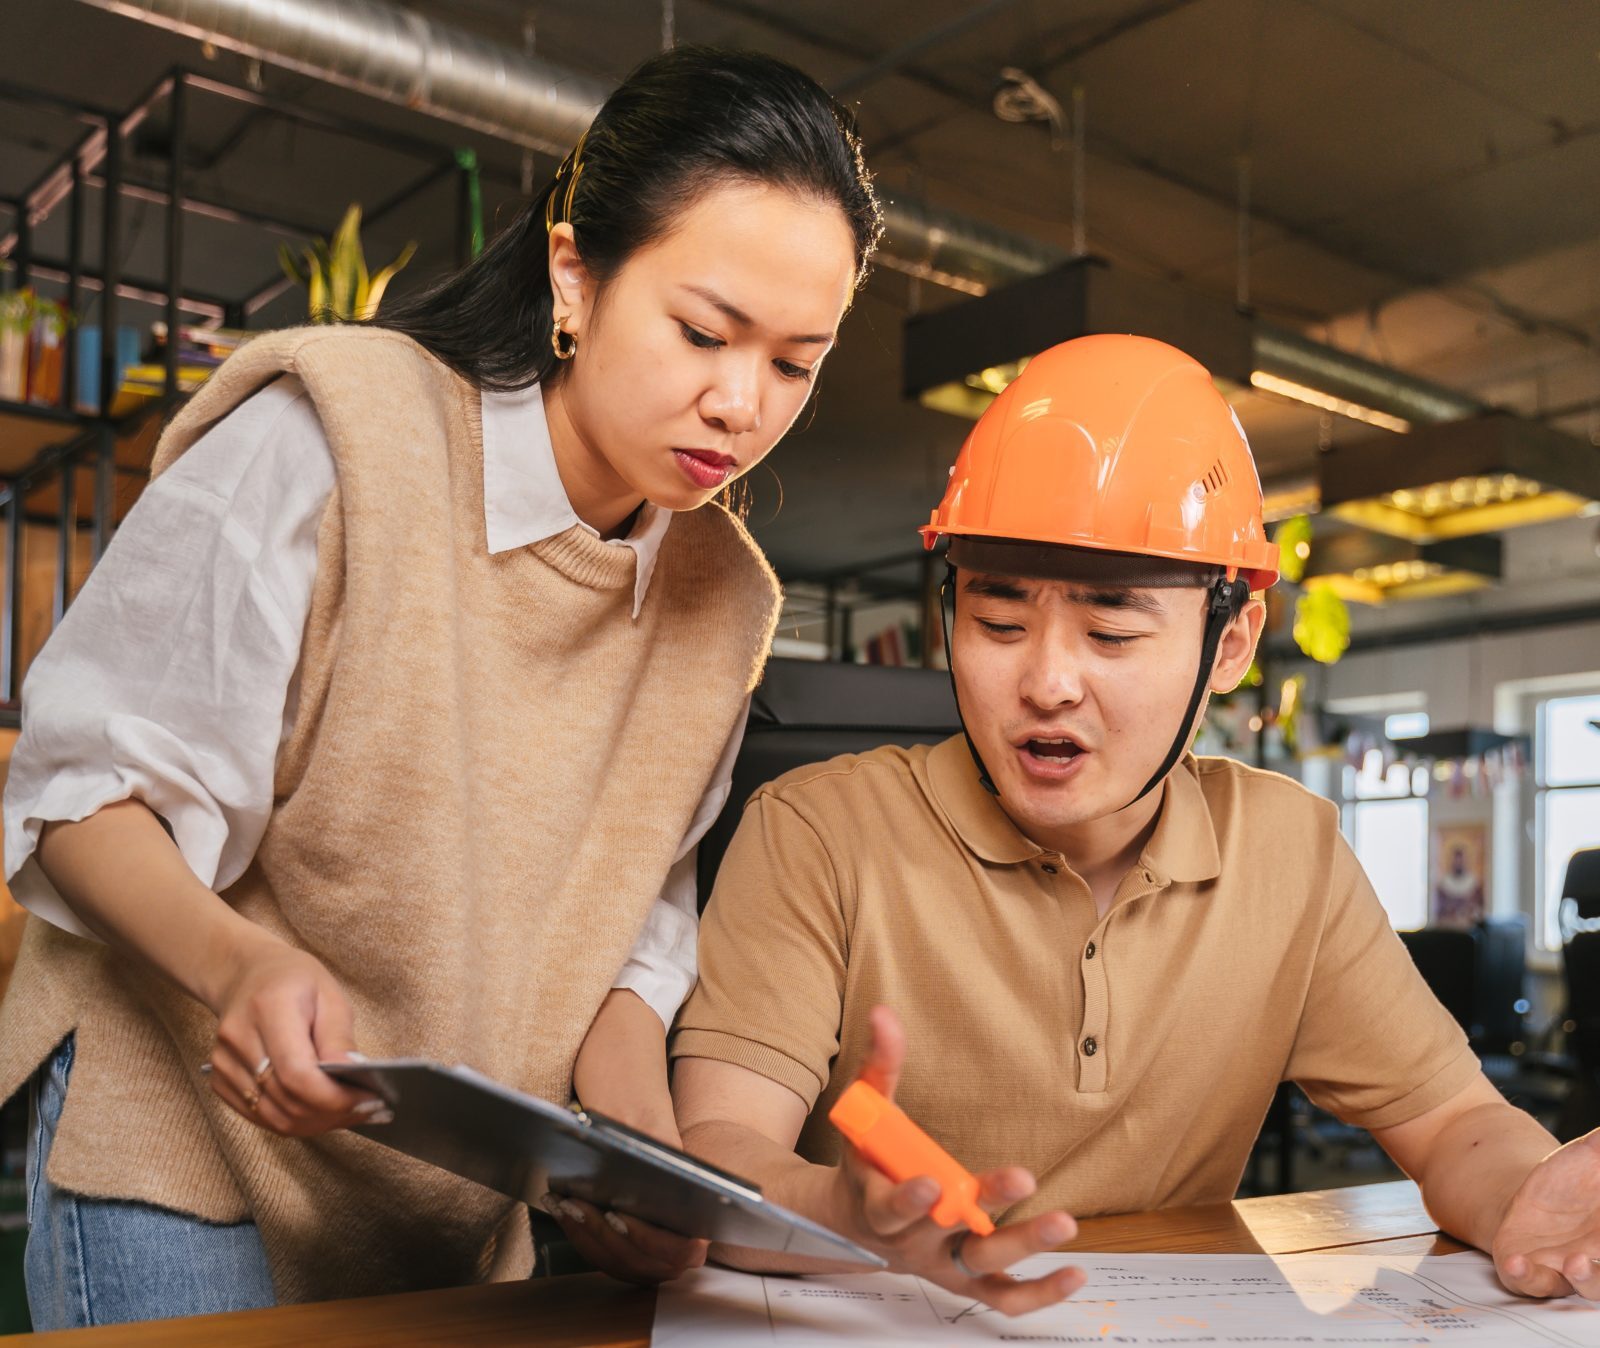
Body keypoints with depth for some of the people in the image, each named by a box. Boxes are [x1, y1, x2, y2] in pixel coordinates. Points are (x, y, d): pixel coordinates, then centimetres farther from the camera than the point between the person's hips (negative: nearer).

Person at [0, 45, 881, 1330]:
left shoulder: (724, 595, -2)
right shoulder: (328, 442, -21)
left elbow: (634, 898, 1)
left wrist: (630, 1129, -16)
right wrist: (240, 961, -36)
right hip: (185, 1140, -5)